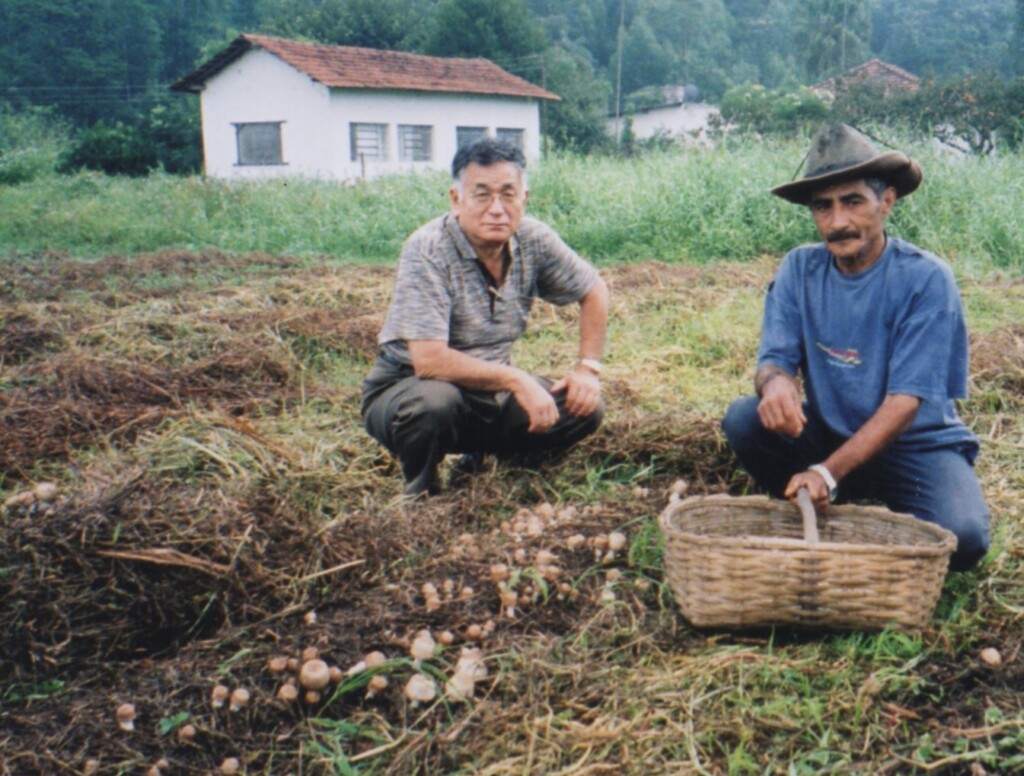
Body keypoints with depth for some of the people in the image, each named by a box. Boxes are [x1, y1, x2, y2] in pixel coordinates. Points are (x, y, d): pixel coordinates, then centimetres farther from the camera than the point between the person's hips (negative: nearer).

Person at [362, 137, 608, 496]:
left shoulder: (533, 240, -9)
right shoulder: (428, 251, -25)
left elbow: (593, 290, 9)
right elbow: (429, 361, -33)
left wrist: (588, 368, -2)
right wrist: (516, 380, -28)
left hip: (489, 391, 6)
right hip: (406, 390, -6)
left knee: (584, 408, -8)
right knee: (434, 402, -38)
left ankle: (484, 460, 15)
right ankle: (420, 494, -5)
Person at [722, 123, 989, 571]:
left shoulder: (925, 278, -17)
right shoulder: (800, 269, -5)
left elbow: (905, 401, -22)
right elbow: (774, 357, -9)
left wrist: (828, 472, -33)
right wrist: (775, 383, -36)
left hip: (916, 444, -3)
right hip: (827, 434, 3)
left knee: (962, 537, -30)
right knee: (744, 418, -24)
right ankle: (818, 523, 0)